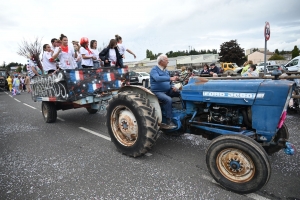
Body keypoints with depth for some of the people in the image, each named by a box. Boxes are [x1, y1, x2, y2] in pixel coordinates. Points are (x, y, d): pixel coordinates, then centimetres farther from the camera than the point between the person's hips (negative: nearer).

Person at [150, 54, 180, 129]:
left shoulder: (166, 71, 15)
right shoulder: (154, 70, -9)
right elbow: (157, 78, -30)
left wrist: (172, 87, 0)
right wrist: (170, 78, -37)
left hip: (167, 91, 7)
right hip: (157, 92, -7)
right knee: (168, 100, -34)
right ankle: (169, 122, -29)